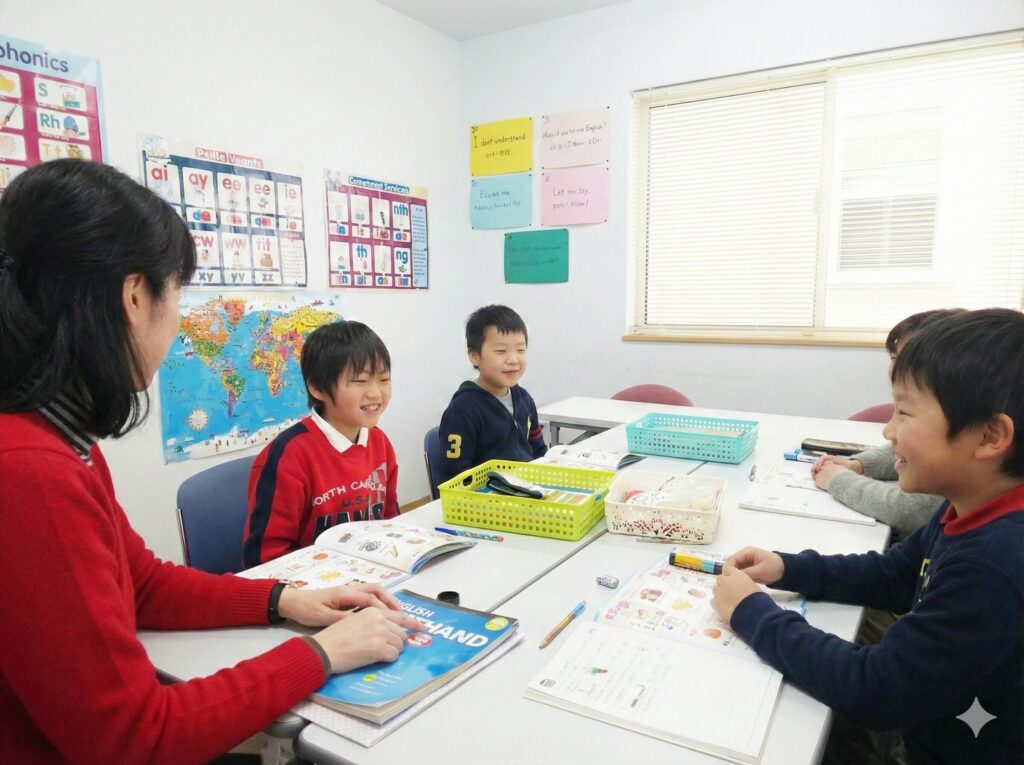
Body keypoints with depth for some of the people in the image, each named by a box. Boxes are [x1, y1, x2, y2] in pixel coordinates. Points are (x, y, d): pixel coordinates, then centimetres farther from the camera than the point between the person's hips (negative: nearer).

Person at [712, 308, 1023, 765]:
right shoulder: (973, 515, -5)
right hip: (928, 726, 7)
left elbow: (873, 693, -29)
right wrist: (788, 569, -5)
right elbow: (893, 576, 10)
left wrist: (752, 613, -20)